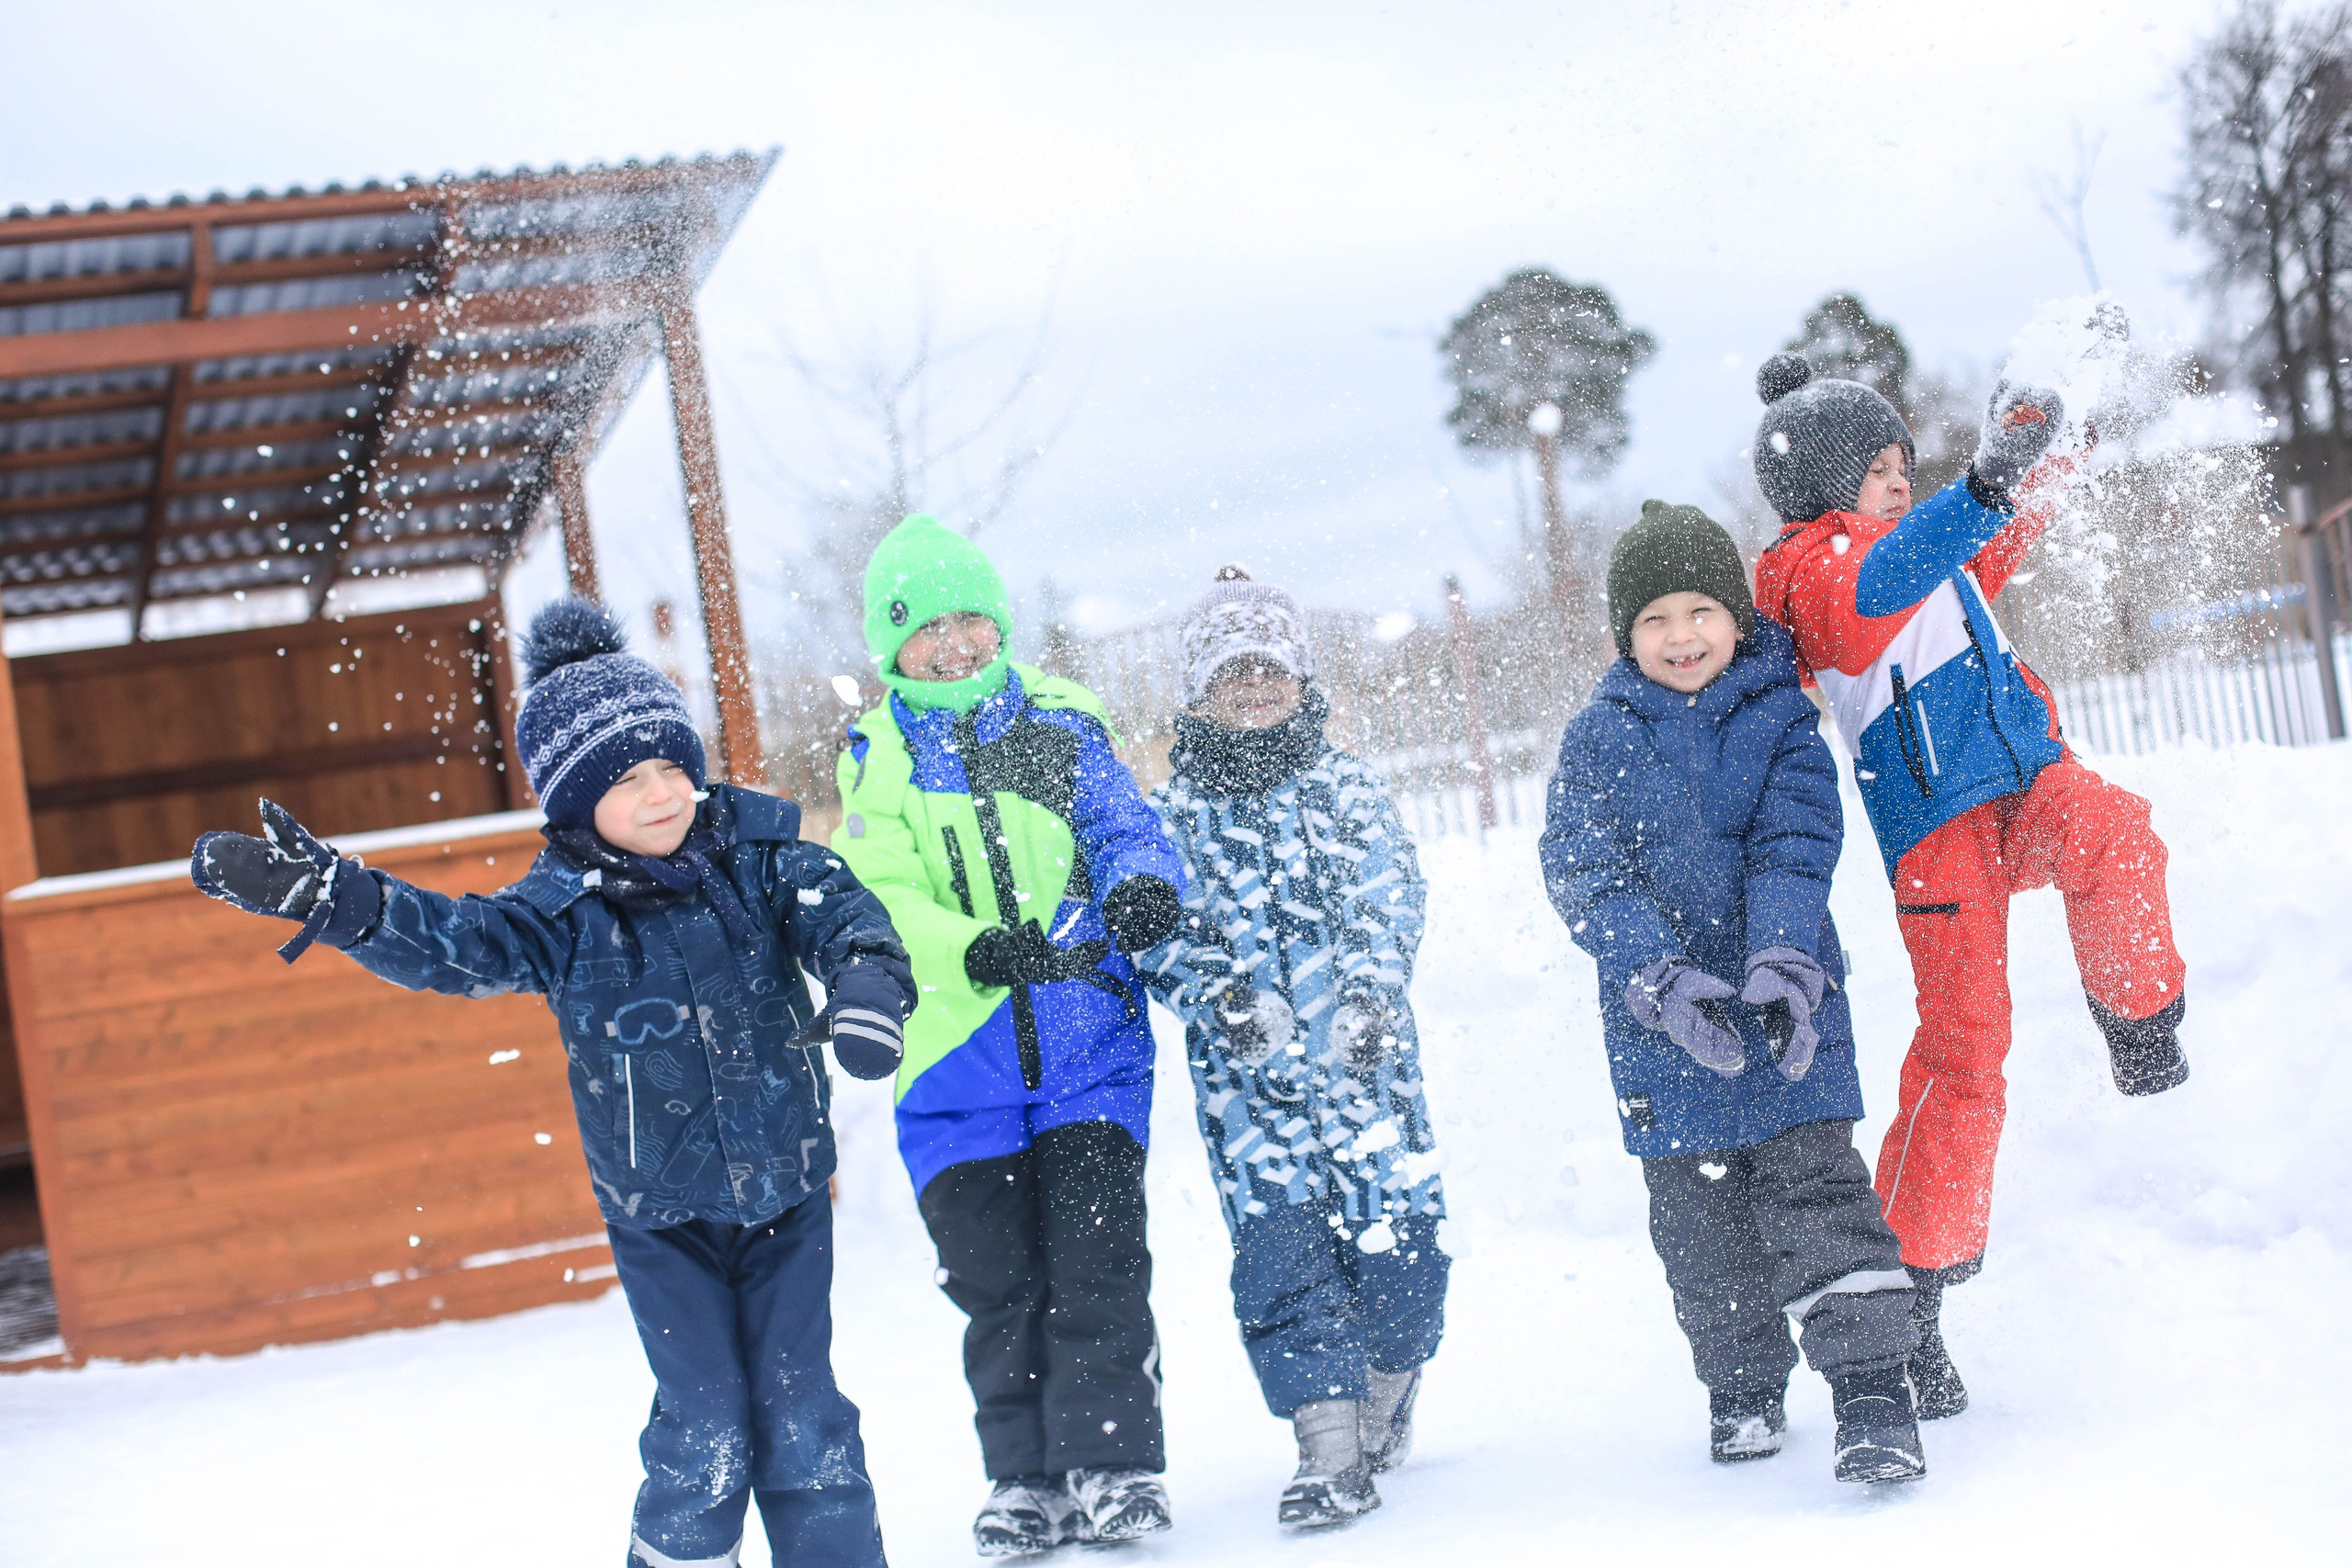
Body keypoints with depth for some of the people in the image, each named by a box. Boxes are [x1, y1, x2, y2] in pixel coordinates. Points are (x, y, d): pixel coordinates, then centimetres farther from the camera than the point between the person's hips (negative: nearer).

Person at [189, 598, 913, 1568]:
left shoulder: (760, 854, -6)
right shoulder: (565, 908, -11)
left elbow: (841, 914, -16)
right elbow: (454, 941, -23)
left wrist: (867, 986, -40)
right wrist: (324, 894, -39)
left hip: (786, 1191, 1)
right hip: (660, 1215, -1)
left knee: (801, 1417, 4)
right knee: (705, 1429, -3)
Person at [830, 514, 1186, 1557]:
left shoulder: (1062, 723, 6)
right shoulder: (878, 756, 5)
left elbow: (1124, 828, 1)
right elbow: (883, 897, -8)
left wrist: (1139, 888, -24)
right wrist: (977, 947, -27)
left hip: (1087, 1043, 0)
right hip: (959, 1055, 1)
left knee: (1096, 1258, -7)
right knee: (996, 1280, 4)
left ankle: (1113, 1463, 4)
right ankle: (1028, 1480, 17)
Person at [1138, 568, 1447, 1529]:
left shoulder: (1345, 787, 9)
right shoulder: (1171, 813, 9)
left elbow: (1387, 900, 0)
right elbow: (1161, 928, 2)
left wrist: (1368, 994, -16)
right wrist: (1219, 995, -16)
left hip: (1363, 1053, 0)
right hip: (1244, 1069, 0)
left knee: (1395, 1230, 0)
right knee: (1280, 1248, -9)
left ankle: (1386, 1398, 27)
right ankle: (1330, 1453, -6)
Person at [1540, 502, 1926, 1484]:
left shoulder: (1780, 719, 1)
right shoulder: (1597, 740, 1)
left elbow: (1795, 849, -10)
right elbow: (1585, 877, -9)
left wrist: (1783, 965, -27)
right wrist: (1664, 980, -24)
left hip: (1785, 1003, -1)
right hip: (1660, 1023, 2)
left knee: (1814, 1183, -11)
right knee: (1699, 1218, 10)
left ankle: (1871, 1387, -5)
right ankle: (1744, 1390, 27)